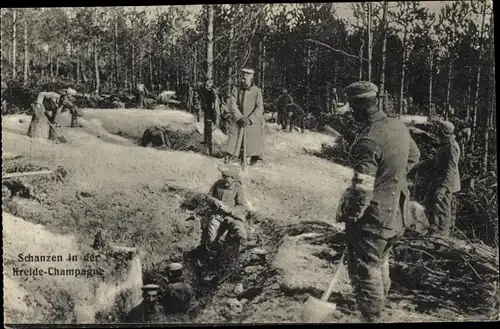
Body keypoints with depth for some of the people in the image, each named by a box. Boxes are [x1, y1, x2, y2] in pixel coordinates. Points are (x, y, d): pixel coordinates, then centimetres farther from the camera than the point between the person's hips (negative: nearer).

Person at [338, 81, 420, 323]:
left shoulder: (368, 140, -27)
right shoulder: (399, 126, -1)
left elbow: (362, 189, -26)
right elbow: (413, 157, 18)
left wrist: (350, 216, -13)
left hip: (374, 216, -9)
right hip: (398, 213, 9)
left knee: (365, 269, 4)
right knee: (380, 261, 26)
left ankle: (371, 316, 12)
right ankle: (379, 303, 43)